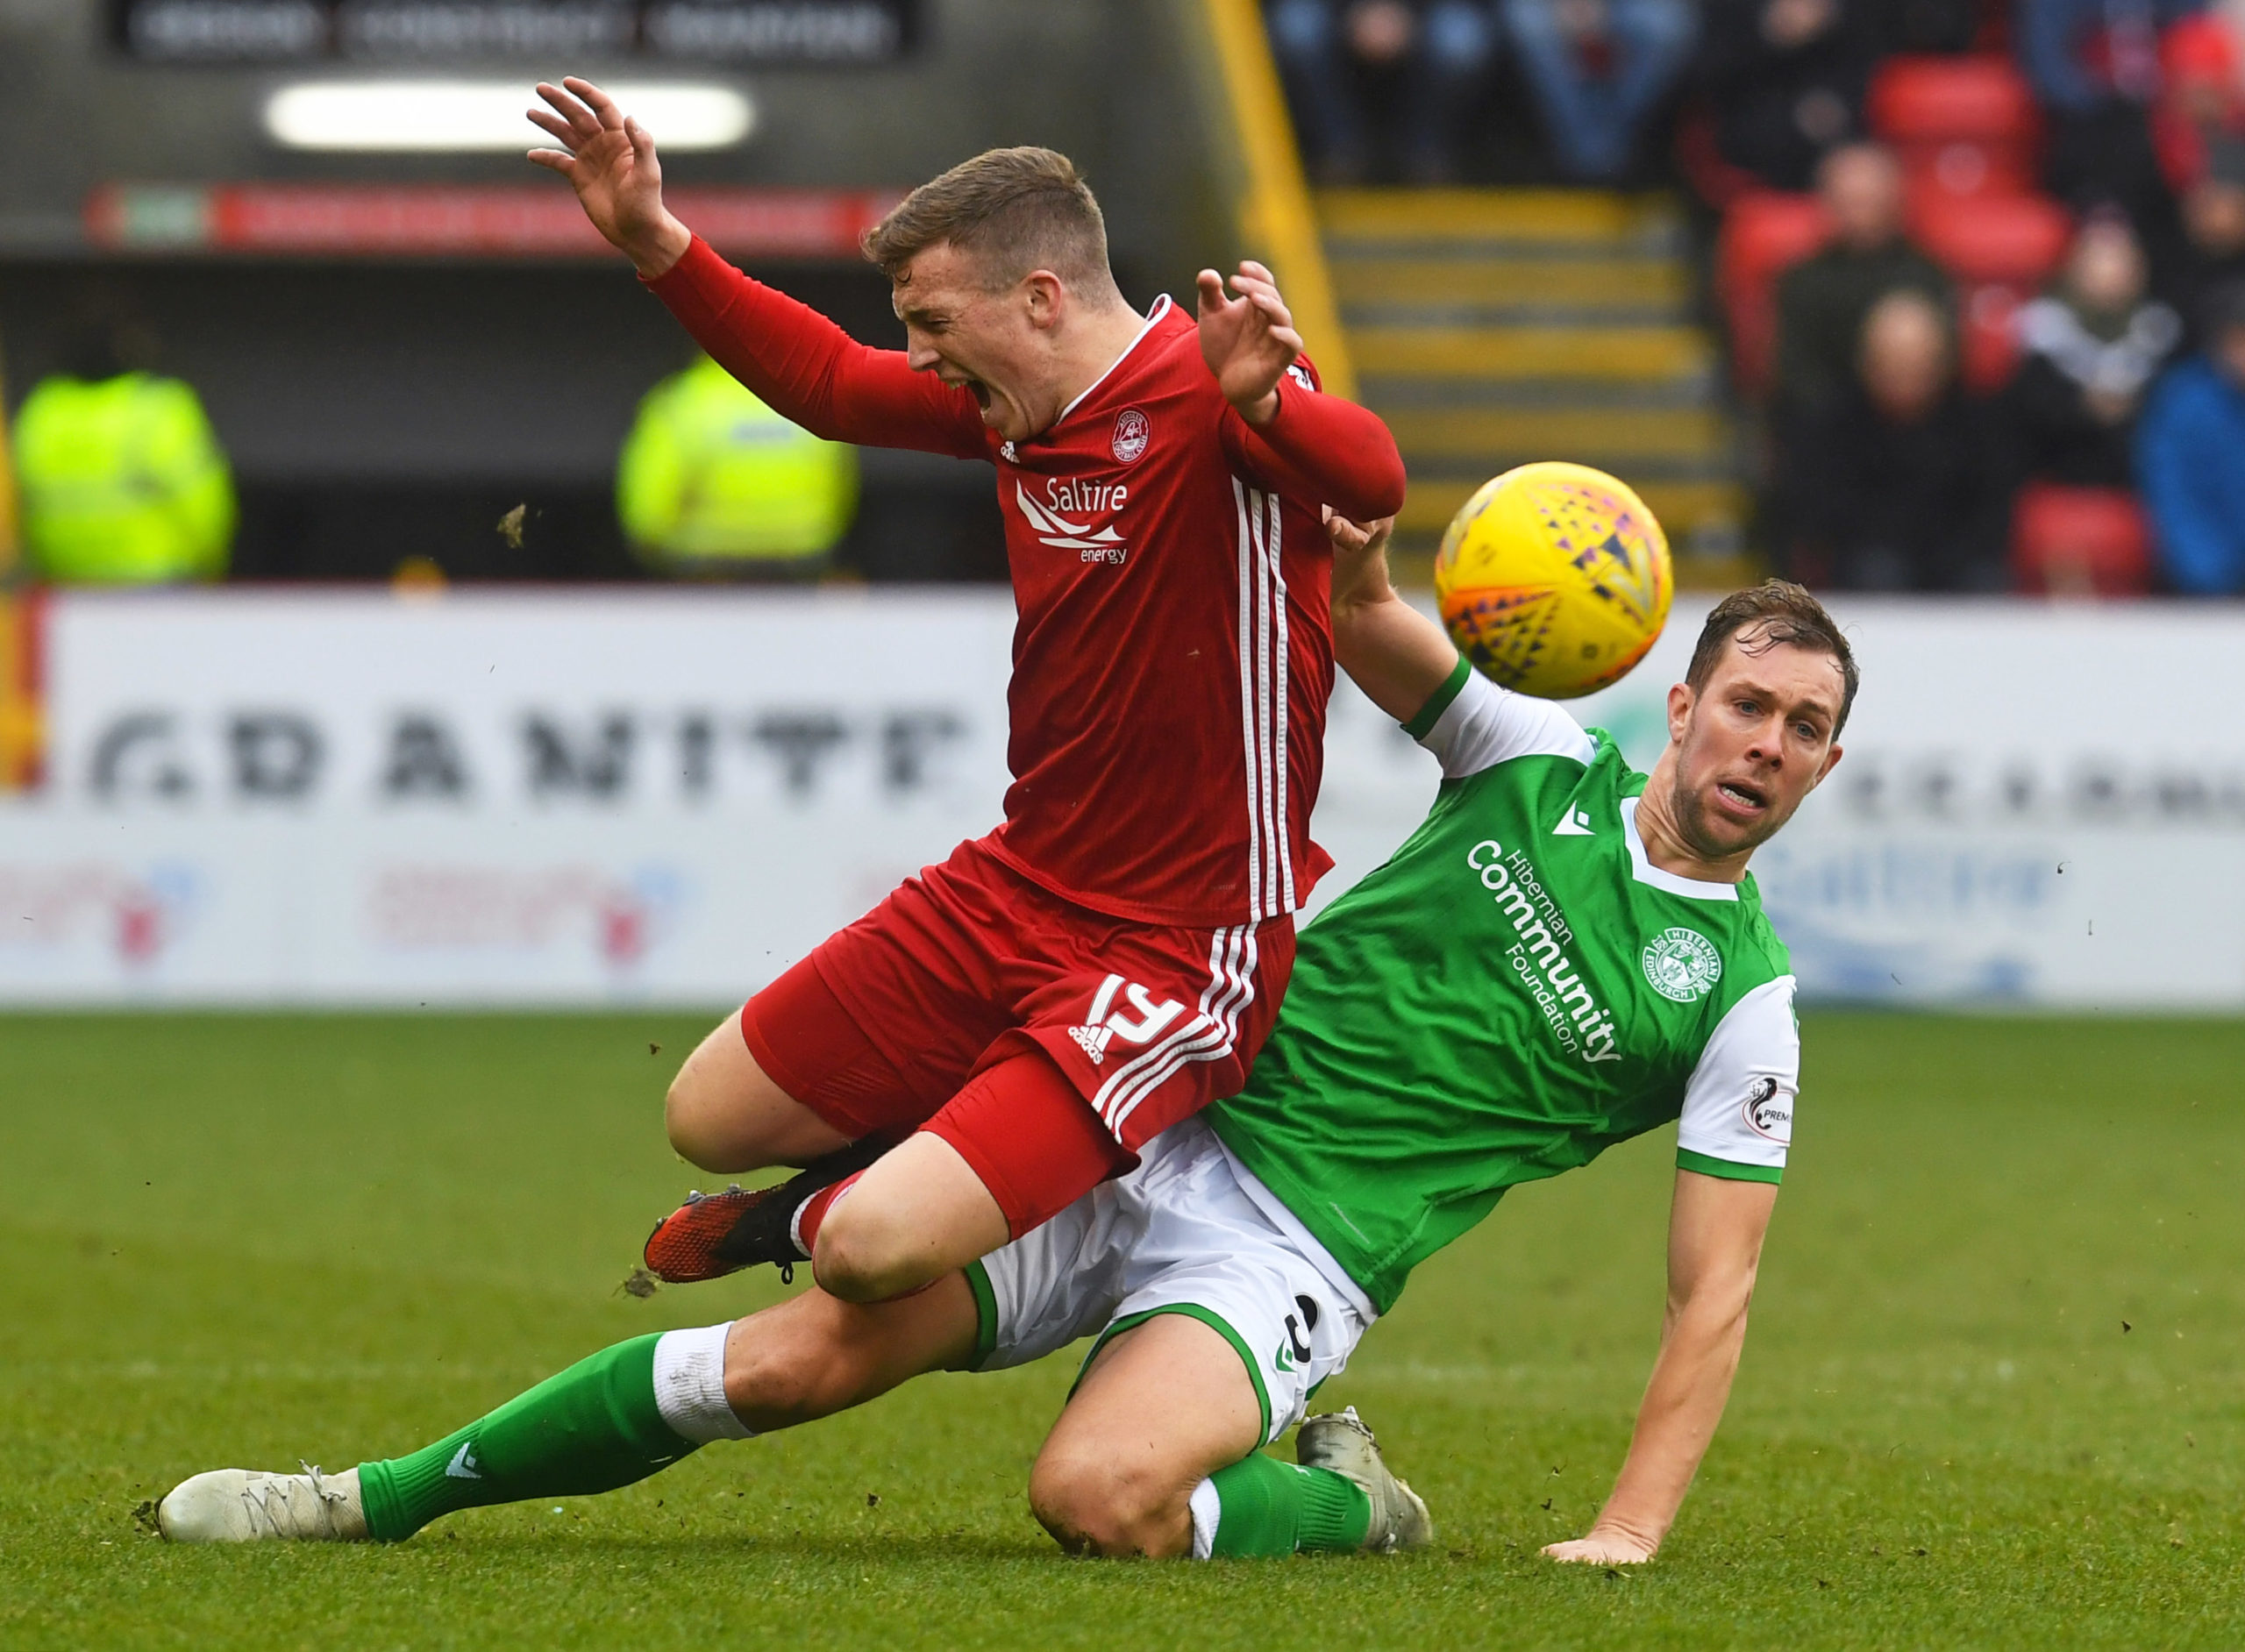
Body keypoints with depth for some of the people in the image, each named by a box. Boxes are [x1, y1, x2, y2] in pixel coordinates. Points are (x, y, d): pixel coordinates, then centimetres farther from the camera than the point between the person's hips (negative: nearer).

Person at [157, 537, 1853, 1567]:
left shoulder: (1741, 997, -1)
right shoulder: (1551, 762, 6)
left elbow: (1716, 1289, -1)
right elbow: (1355, 610, 4)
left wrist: (1630, 1532, -11)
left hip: (1298, 1247, -3)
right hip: (1167, 1125, 3)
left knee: (1098, 1491, -34)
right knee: (801, 1355, -12)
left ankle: (1341, 1505, -3)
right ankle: (369, 1499, -2)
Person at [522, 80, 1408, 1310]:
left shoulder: (1209, 391, -20)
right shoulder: (1017, 401, 5)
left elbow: (1371, 479, -41)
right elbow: (830, 386, 23)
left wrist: (1267, 403, -62)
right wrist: (656, 247, 16)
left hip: (1179, 952, -9)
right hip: (1010, 891, 9)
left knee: (874, 1253, -21)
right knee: (708, 1119, 14)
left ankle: (835, 1214, 13)